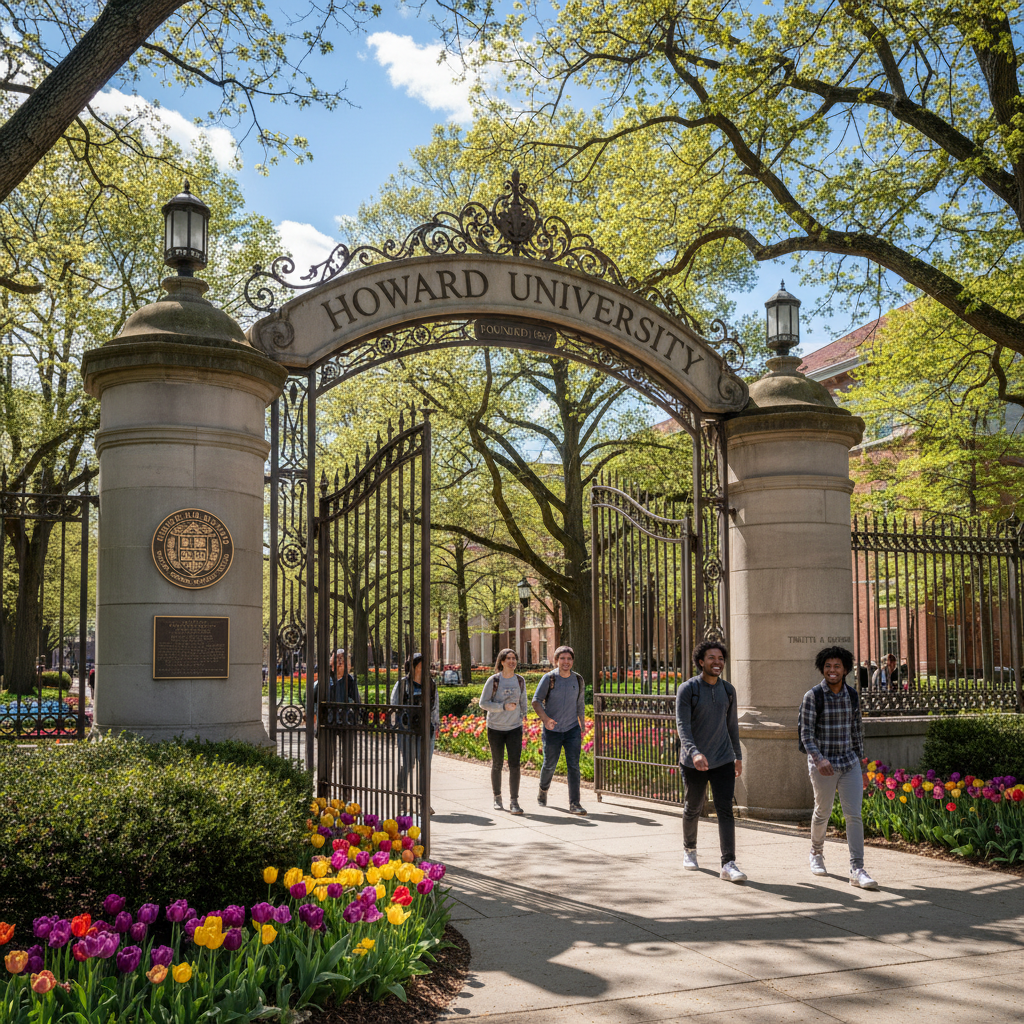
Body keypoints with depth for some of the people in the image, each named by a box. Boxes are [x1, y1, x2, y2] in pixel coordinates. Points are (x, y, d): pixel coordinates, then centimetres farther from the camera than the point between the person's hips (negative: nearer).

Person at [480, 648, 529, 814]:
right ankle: (497, 797, 27)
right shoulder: (493, 681, -8)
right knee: (497, 764, 10)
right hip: (495, 728, -2)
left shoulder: (520, 680, 3)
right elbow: (483, 703, -10)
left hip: (514, 728, 2)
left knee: (514, 765, -8)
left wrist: (523, 714, 17)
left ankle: (514, 802, -6)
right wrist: (503, 707, -19)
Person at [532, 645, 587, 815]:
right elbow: (536, 701, -9)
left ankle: (574, 804, -5)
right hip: (552, 730, -2)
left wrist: (582, 728, 18)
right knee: (549, 765, 10)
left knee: (573, 766, -6)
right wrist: (545, 719, -25)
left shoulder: (578, 679, 3)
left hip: (572, 729, 2)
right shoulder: (549, 678, -8)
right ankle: (543, 789, 40)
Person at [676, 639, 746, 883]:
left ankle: (728, 864, -11)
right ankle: (689, 850, 38)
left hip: (723, 760, 3)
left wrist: (738, 756, 19)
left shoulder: (728, 690, 6)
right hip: (694, 762, -2)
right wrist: (694, 752, -33)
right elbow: (682, 725, -19)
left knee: (725, 810, -8)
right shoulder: (687, 689, -9)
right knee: (693, 809, 13)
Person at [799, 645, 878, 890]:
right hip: (822, 764, -3)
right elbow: (806, 733, -13)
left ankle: (857, 870, -6)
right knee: (823, 812, 11)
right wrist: (819, 759, -28)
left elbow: (857, 730, 14)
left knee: (854, 814, -6)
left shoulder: (852, 696, 5)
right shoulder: (812, 696, -9)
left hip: (849, 762, 3)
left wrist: (860, 760, 16)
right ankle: (816, 853, 38)